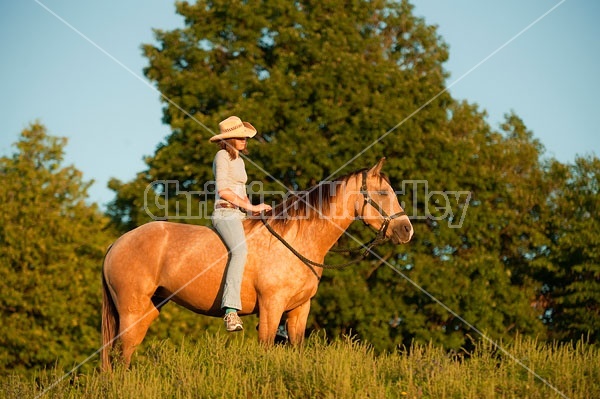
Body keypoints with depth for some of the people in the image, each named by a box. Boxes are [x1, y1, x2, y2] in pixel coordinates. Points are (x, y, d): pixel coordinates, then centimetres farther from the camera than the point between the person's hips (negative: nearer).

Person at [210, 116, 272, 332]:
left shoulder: (239, 160, 23)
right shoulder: (223, 156, -4)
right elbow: (223, 191, -14)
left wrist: (254, 208, 9)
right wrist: (251, 207, -13)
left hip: (240, 215, 10)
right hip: (225, 213, -10)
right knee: (240, 251, -35)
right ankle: (231, 310, -49)